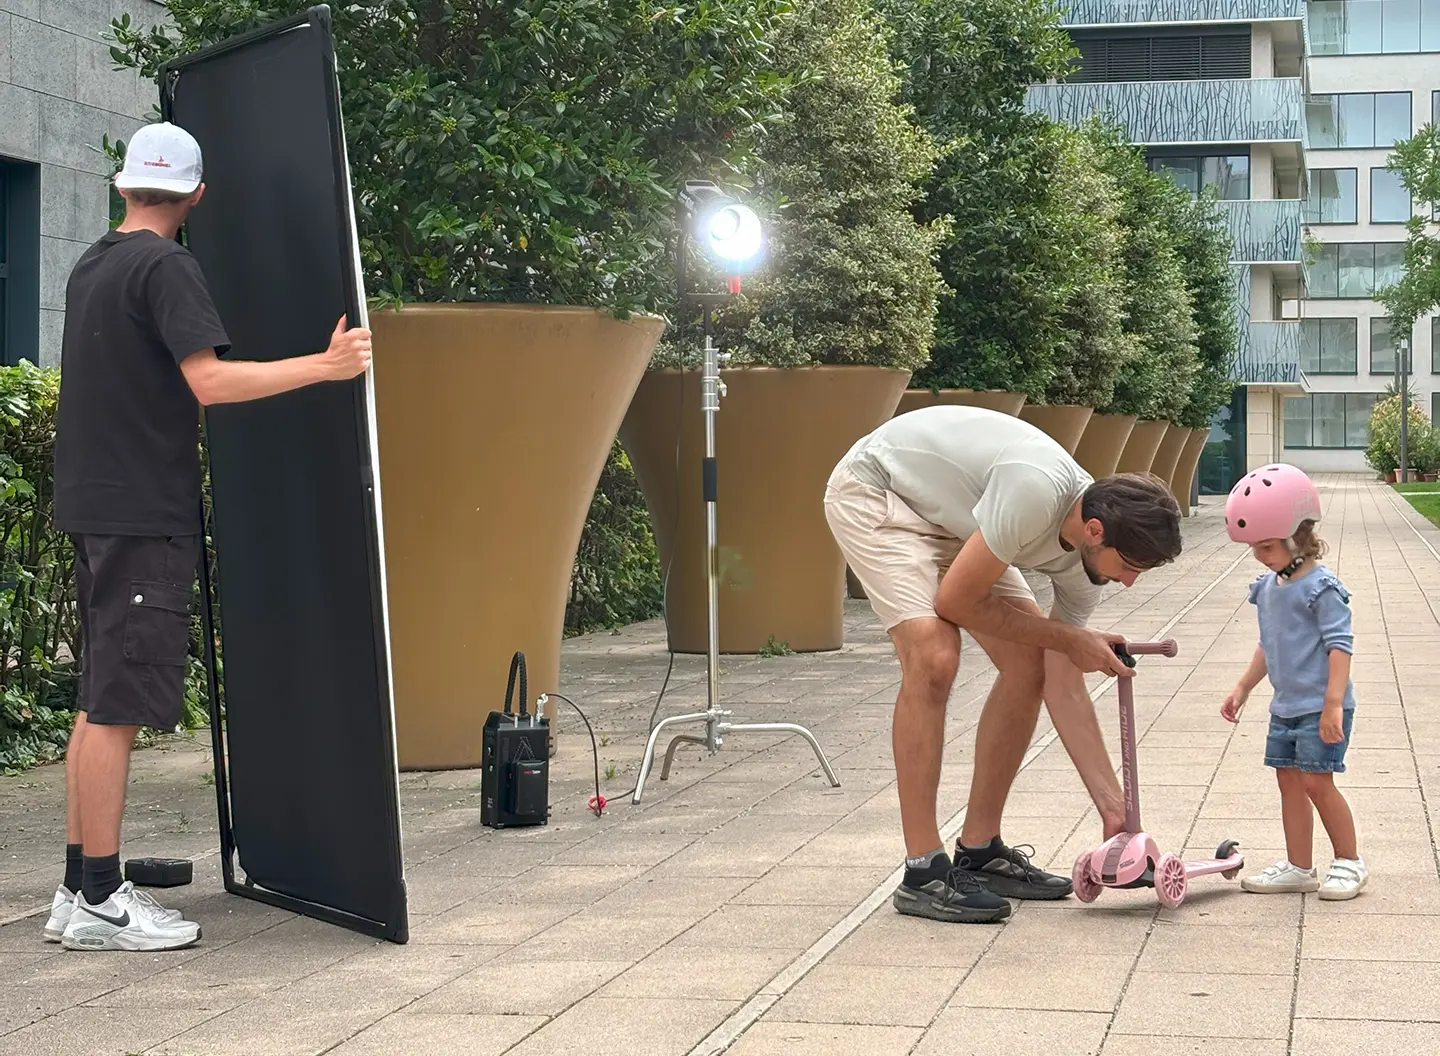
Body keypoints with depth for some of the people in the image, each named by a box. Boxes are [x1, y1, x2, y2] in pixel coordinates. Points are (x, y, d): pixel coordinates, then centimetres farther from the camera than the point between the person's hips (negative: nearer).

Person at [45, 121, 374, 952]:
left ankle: (81, 891, 16)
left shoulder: (91, 267, 16)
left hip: (95, 508, 9)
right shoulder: (166, 268, -11)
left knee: (102, 703, 12)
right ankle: (100, 901, -3)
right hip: (145, 515, -9)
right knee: (118, 708, -6)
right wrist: (326, 366, -21)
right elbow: (210, 381, -22)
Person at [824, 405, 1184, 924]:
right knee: (934, 658, -26)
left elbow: (1064, 684, -6)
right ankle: (923, 873, -20)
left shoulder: (1084, 554, -10)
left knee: (1029, 663, -1)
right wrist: (1068, 638, -18)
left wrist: (1112, 803, -8)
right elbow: (956, 601, -26)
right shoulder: (1037, 493, -35)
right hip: (872, 491, -8)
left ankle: (979, 852, 10)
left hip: (947, 517, 8)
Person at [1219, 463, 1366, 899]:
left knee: (1316, 781, -9)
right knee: (1289, 781, 9)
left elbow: (1339, 645, -18)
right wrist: (1243, 688, 22)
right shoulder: (1267, 587, 10)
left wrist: (1333, 703, -24)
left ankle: (1349, 861, 6)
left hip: (1319, 708, -8)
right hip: (1285, 707, 8)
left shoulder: (1320, 587, -15)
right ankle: (1298, 867, 16)